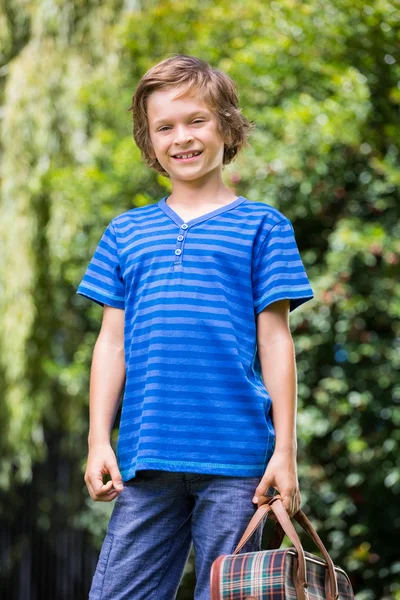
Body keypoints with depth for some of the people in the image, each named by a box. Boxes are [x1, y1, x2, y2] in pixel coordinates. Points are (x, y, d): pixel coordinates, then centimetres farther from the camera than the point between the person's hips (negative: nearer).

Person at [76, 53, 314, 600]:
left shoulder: (261, 227, 6)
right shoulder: (126, 233, 14)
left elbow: (275, 341, 3)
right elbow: (112, 341, 14)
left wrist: (284, 451, -1)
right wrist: (99, 442, 7)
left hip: (234, 459, -2)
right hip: (147, 457, 3)